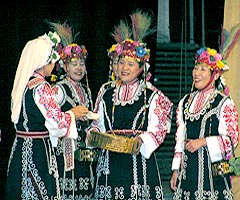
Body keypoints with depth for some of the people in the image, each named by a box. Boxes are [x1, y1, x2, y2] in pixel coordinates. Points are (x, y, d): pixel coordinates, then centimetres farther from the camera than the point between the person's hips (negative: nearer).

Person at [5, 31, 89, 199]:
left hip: (20, 147, 8)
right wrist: (73, 113, 4)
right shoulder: (41, 86, -16)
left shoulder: (21, 83, 9)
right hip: (38, 151, -8)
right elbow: (57, 120, -15)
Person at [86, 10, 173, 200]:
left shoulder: (151, 94, 3)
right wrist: (94, 133, -3)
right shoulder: (106, 91, 14)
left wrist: (142, 140, -20)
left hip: (139, 159, -3)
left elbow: (157, 127, -2)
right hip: (110, 160, 3)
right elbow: (98, 122, 18)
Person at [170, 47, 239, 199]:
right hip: (188, 168, 5)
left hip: (212, 168, -5)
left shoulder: (224, 102, -4)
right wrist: (176, 170, 13)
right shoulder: (186, 102, 14)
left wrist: (204, 141, -15)